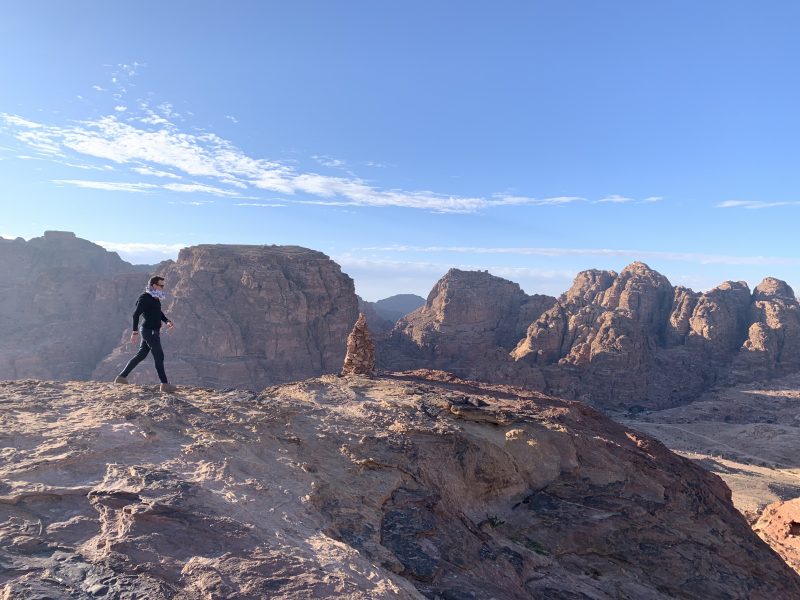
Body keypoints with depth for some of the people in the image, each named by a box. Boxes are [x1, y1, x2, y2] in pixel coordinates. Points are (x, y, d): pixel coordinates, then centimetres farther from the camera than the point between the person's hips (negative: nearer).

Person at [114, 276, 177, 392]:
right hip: (149, 331, -10)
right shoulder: (145, 298, -15)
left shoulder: (155, 298, 13)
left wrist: (167, 321, 9)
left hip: (154, 331, 10)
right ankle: (165, 384, -5)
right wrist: (135, 332, -21)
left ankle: (121, 377, 26)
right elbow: (136, 314, -18)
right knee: (159, 356, -8)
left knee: (141, 355, 16)